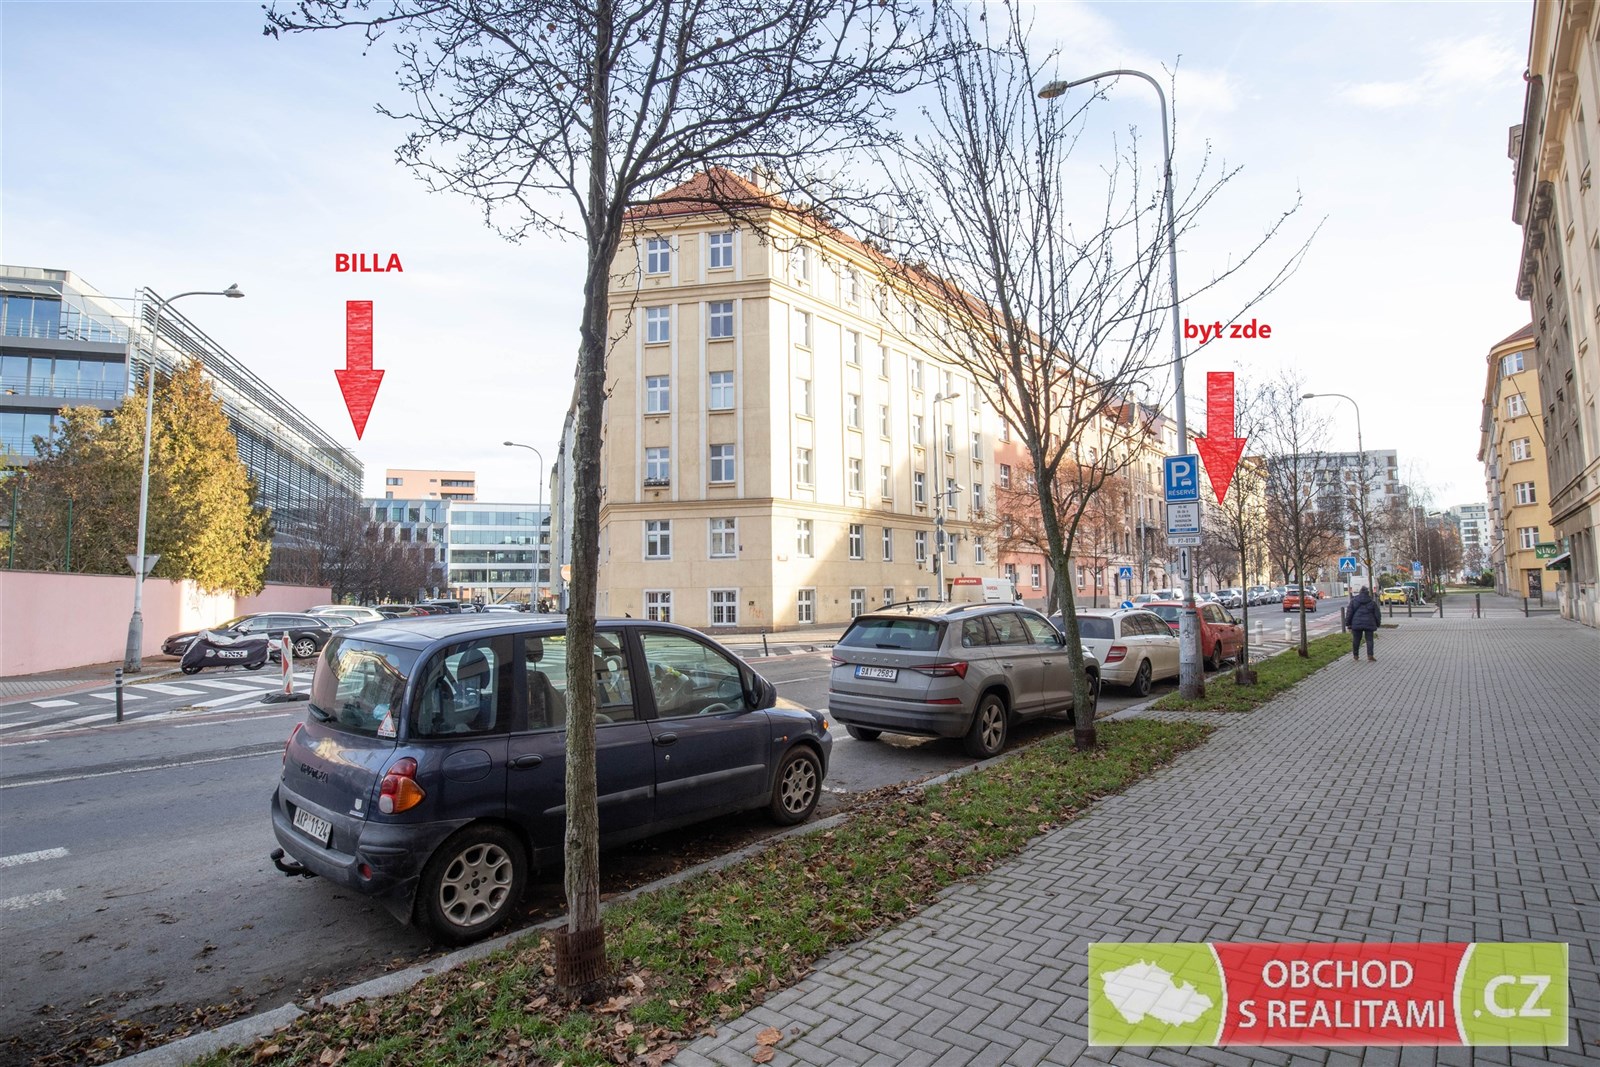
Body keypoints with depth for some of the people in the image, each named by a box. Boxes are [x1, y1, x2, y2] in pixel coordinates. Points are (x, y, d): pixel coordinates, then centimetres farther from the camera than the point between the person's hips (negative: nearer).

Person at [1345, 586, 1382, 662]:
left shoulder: (1353, 601, 2)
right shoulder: (1372, 602, 4)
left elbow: (1349, 613, 1)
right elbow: (1377, 614, 7)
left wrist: (1348, 624, 6)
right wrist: (1377, 624, 17)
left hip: (1357, 624, 0)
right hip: (1369, 624, 0)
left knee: (1356, 640, 8)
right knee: (1369, 640, 4)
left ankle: (1355, 656, 16)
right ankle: (1370, 656, -2)